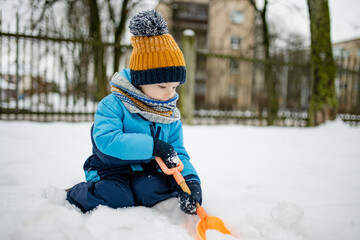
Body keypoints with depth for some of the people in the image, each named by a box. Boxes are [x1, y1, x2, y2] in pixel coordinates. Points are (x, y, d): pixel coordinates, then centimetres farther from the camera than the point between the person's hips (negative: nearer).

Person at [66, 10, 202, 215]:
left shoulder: (171, 116, 4)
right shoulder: (113, 105, -13)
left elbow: (179, 153, 2)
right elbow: (106, 140, -29)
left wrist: (190, 178, -19)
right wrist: (152, 145, -33)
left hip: (147, 172, 3)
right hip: (111, 172, -3)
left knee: (152, 189, -28)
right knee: (116, 198, -30)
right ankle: (71, 195, -1)